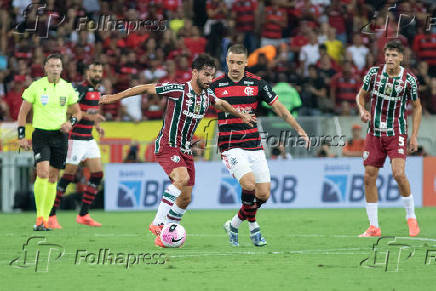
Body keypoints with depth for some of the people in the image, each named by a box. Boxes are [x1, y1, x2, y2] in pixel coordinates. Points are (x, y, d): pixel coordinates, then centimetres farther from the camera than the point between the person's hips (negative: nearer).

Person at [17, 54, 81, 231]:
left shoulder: (67, 88, 5)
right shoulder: (36, 86, -3)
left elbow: (77, 112, 16)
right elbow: (23, 112, 2)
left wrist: (71, 123, -6)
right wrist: (21, 136, -4)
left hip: (60, 135, 3)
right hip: (41, 134, -3)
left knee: (53, 178, 6)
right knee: (42, 173, -19)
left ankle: (45, 218, 13)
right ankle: (39, 217, -14)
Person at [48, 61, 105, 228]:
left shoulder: (97, 91, 14)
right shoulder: (80, 88, -14)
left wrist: (97, 125, 14)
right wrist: (90, 117, -31)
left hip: (89, 139, 9)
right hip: (76, 138, -9)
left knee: (97, 174, 3)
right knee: (68, 176, -7)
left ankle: (83, 215, 9)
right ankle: (51, 216, 0)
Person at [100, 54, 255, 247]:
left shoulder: (207, 95, 5)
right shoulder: (178, 90, -16)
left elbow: (221, 104, 29)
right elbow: (147, 88, -9)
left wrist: (241, 115, 38)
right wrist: (117, 97, -9)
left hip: (185, 150, 7)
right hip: (167, 146, -7)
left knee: (185, 198, 3)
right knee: (182, 178, -32)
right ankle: (158, 222, -28)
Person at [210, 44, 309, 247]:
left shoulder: (257, 84, 2)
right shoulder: (216, 86, 0)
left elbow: (279, 108, 5)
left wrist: (299, 130, -1)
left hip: (254, 145, 3)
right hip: (230, 146, -3)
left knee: (263, 194, -2)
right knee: (249, 184, -23)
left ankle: (235, 224, 20)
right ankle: (252, 225, 1)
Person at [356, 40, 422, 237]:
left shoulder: (409, 79, -6)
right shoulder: (374, 73, -1)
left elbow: (417, 107, 5)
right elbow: (361, 95, 12)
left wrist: (414, 136, -1)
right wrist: (362, 110, -10)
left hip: (397, 134, -3)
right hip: (374, 133, 3)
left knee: (398, 174, -20)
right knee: (369, 178, -1)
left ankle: (411, 217, 1)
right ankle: (373, 227, 8)